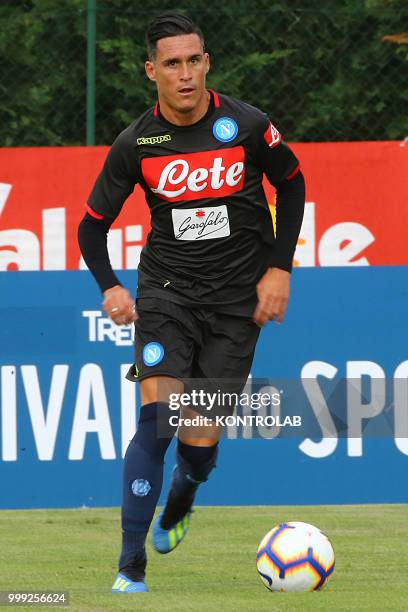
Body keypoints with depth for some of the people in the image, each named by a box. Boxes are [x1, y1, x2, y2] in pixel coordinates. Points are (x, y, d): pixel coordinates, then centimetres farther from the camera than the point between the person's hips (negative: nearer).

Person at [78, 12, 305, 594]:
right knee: (157, 419, -19)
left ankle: (180, 500, 36)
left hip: (237, 300, 0)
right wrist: (109, 288, -14)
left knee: (201, 439, -2)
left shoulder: (245, 125, -10)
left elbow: (291, 182, 8)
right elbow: (93, 223, 3)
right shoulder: (135, 143, -7)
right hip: (166, 291, 0)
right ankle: (131, 563, -15)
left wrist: (279, 268, 1)